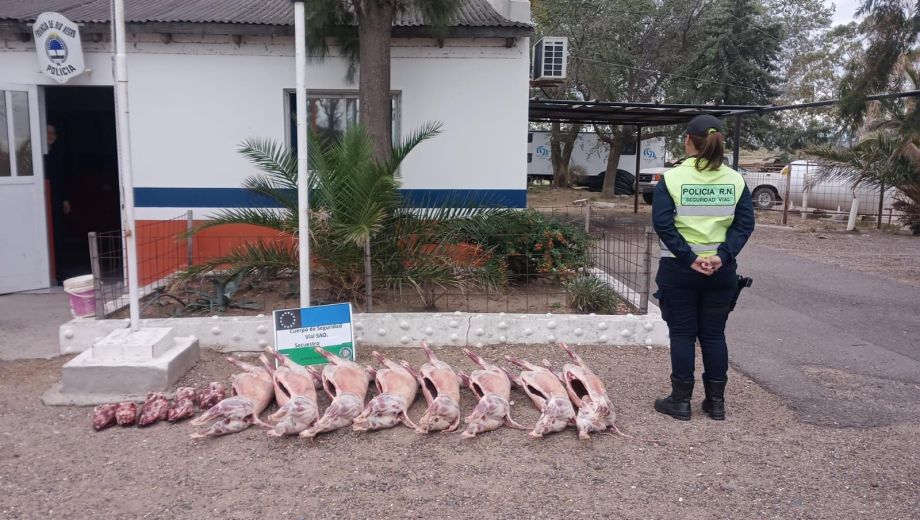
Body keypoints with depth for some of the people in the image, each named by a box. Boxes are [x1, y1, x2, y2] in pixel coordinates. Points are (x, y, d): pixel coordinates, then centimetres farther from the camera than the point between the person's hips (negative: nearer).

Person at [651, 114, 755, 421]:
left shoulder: (672, 178, -7)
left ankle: (681, 401, 13)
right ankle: (716, 402, 20)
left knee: (682, 334, 6)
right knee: (714, 334, 12)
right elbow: (745, 223, -4)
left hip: (678, 270, -3)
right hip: (721, 270, 3)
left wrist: (688, 258, -13)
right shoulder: (735, 180, 2)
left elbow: (663, 224, -15)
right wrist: (723, 255, -10)